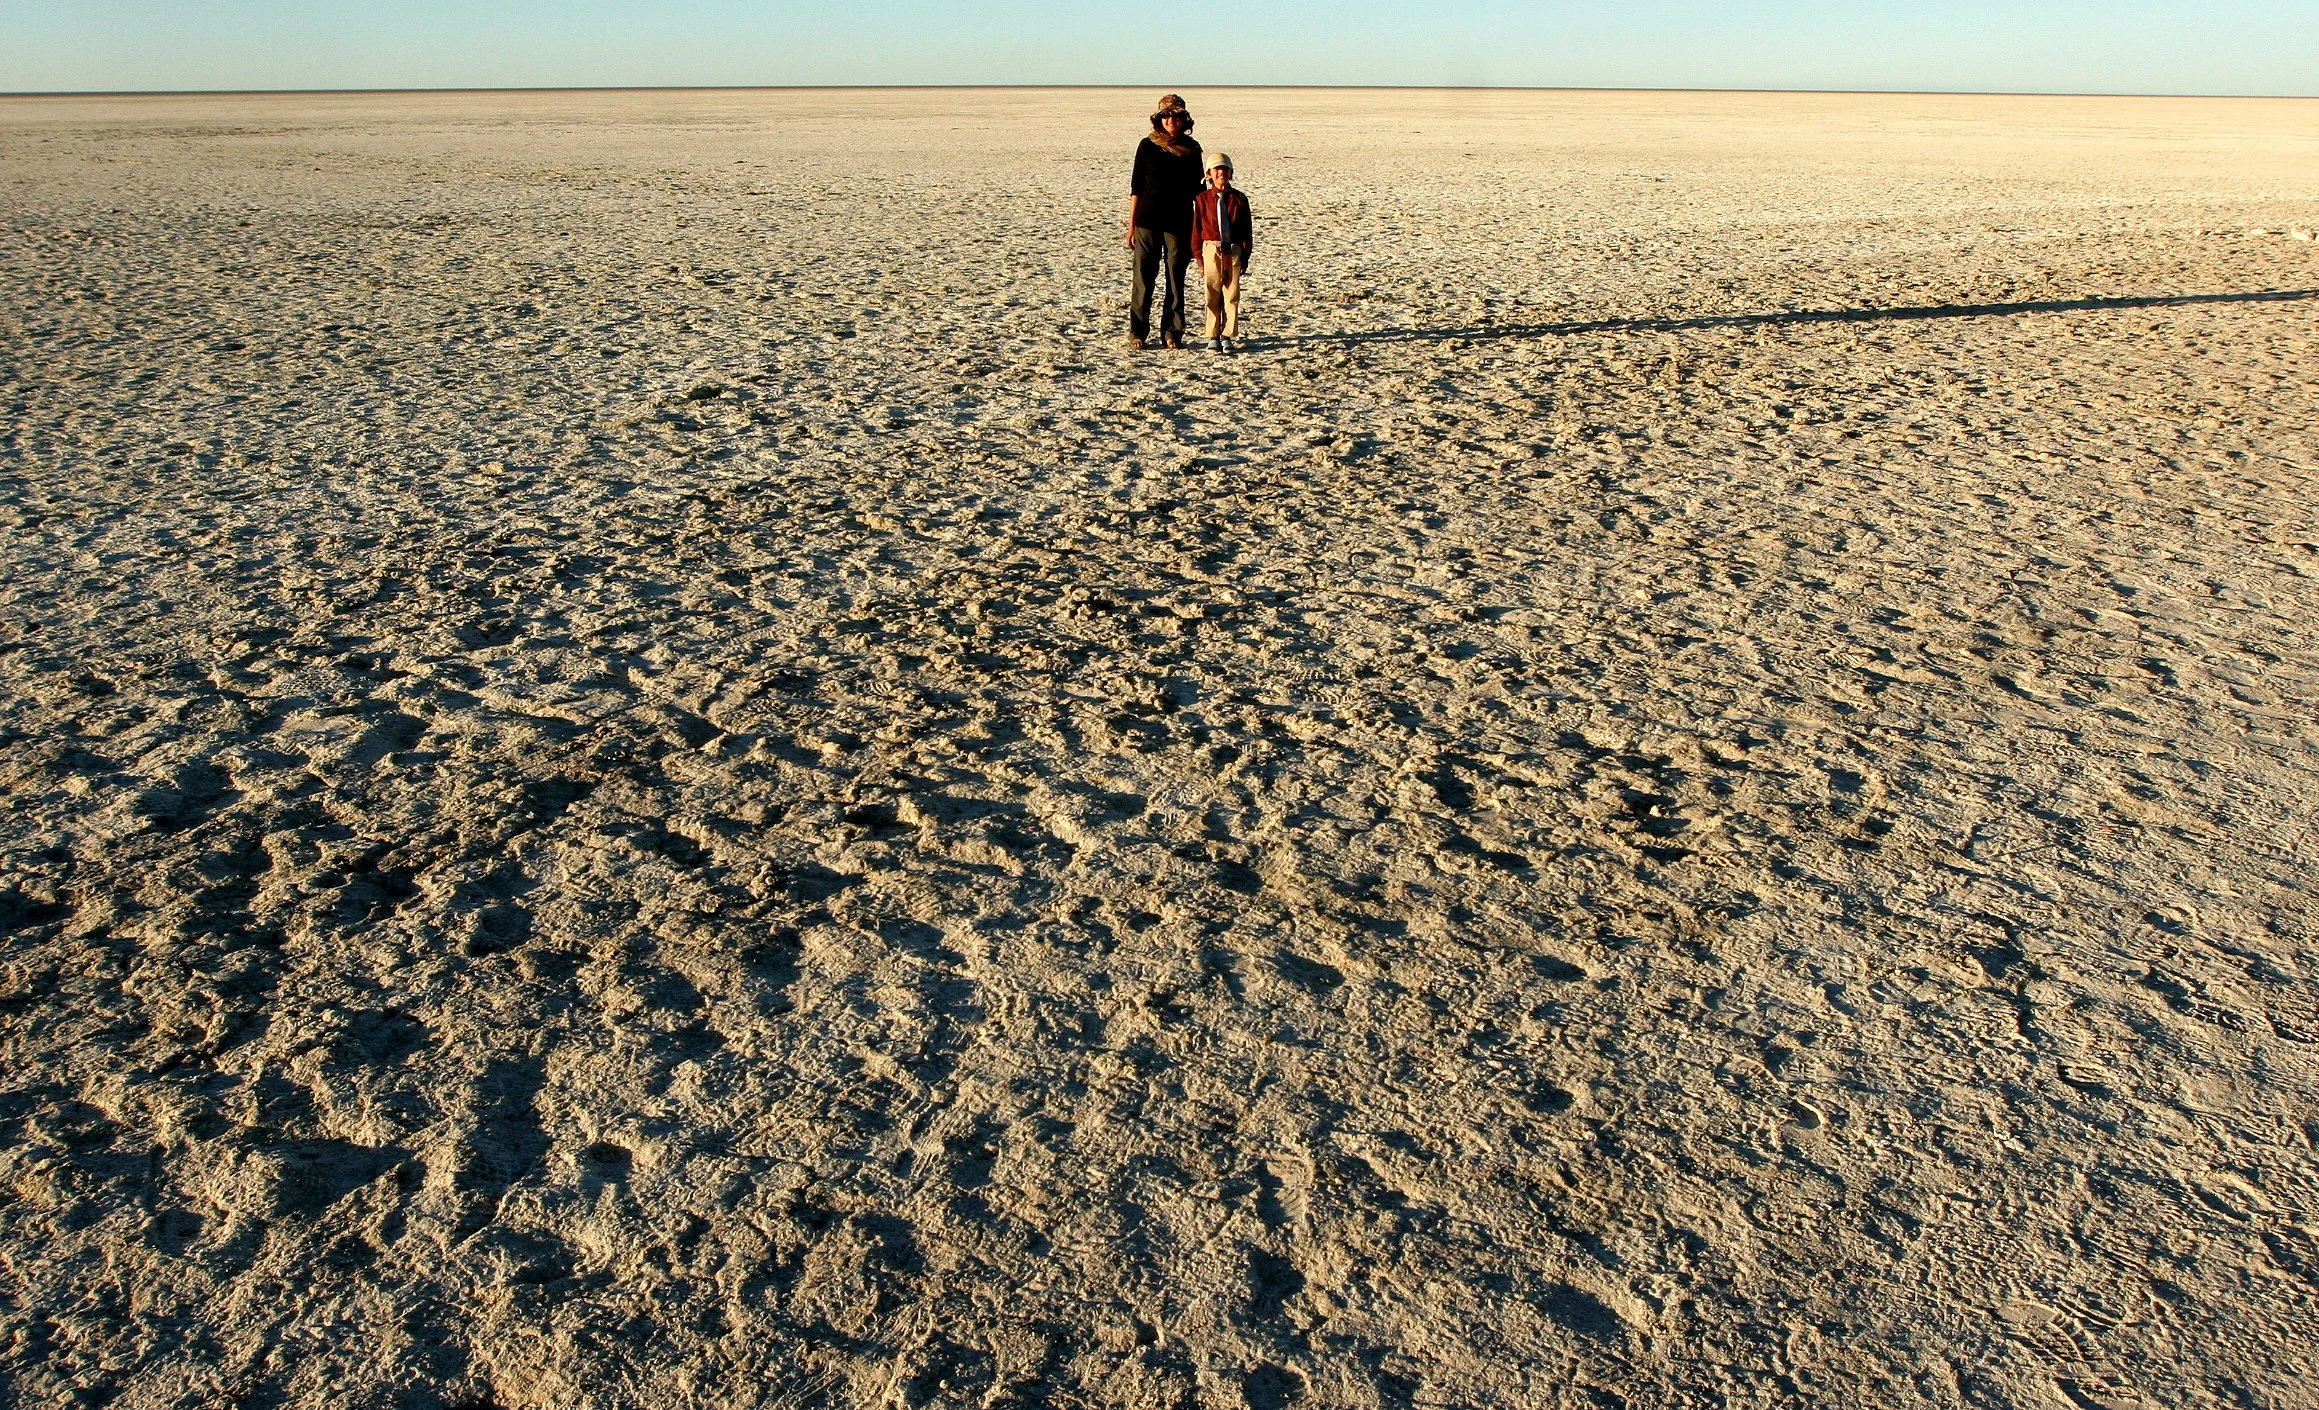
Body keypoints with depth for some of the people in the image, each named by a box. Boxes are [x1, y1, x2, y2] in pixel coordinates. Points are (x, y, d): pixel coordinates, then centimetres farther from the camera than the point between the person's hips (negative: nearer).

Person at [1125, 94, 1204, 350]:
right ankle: (1137, 333, 6)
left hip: (1179, 223, 1)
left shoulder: (1191, 149, 6)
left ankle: (1172, 333, 9)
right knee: (1144, 277, -1)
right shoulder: (1148, 146, 2)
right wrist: (1131, 224, -1)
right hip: (1148, 221, -1)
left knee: (1176, 279, 3)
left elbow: (1196, 190, 11)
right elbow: (1136, 187, 4)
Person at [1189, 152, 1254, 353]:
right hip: (1211, 249, -1)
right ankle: (1213, 336, 10)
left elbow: (1247, 229, 7)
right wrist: (1198, 256, 0)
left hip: (1233, 251, 1)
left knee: (1231, 295, 2)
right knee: (1212, 295, 3)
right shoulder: (1203, 199, 2)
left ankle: (1227, 336, 9)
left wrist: (1245, 256, 4)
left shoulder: (1239, 198, 5)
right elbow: (1197, 229, 4)